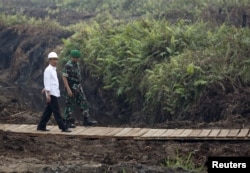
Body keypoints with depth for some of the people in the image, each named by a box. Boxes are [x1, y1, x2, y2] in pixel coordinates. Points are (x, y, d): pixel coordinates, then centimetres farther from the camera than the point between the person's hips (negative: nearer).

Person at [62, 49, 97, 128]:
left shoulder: (76, 64, 10)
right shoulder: (68, 65, -18)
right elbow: (64, 77, -20)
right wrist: (68, 89, -25)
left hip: (78, 87, 8)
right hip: (71, 88, -8)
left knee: (83, 102, 3)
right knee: (70, 105, -1)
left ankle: (87, 120, 4)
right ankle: (67, 122, 9)